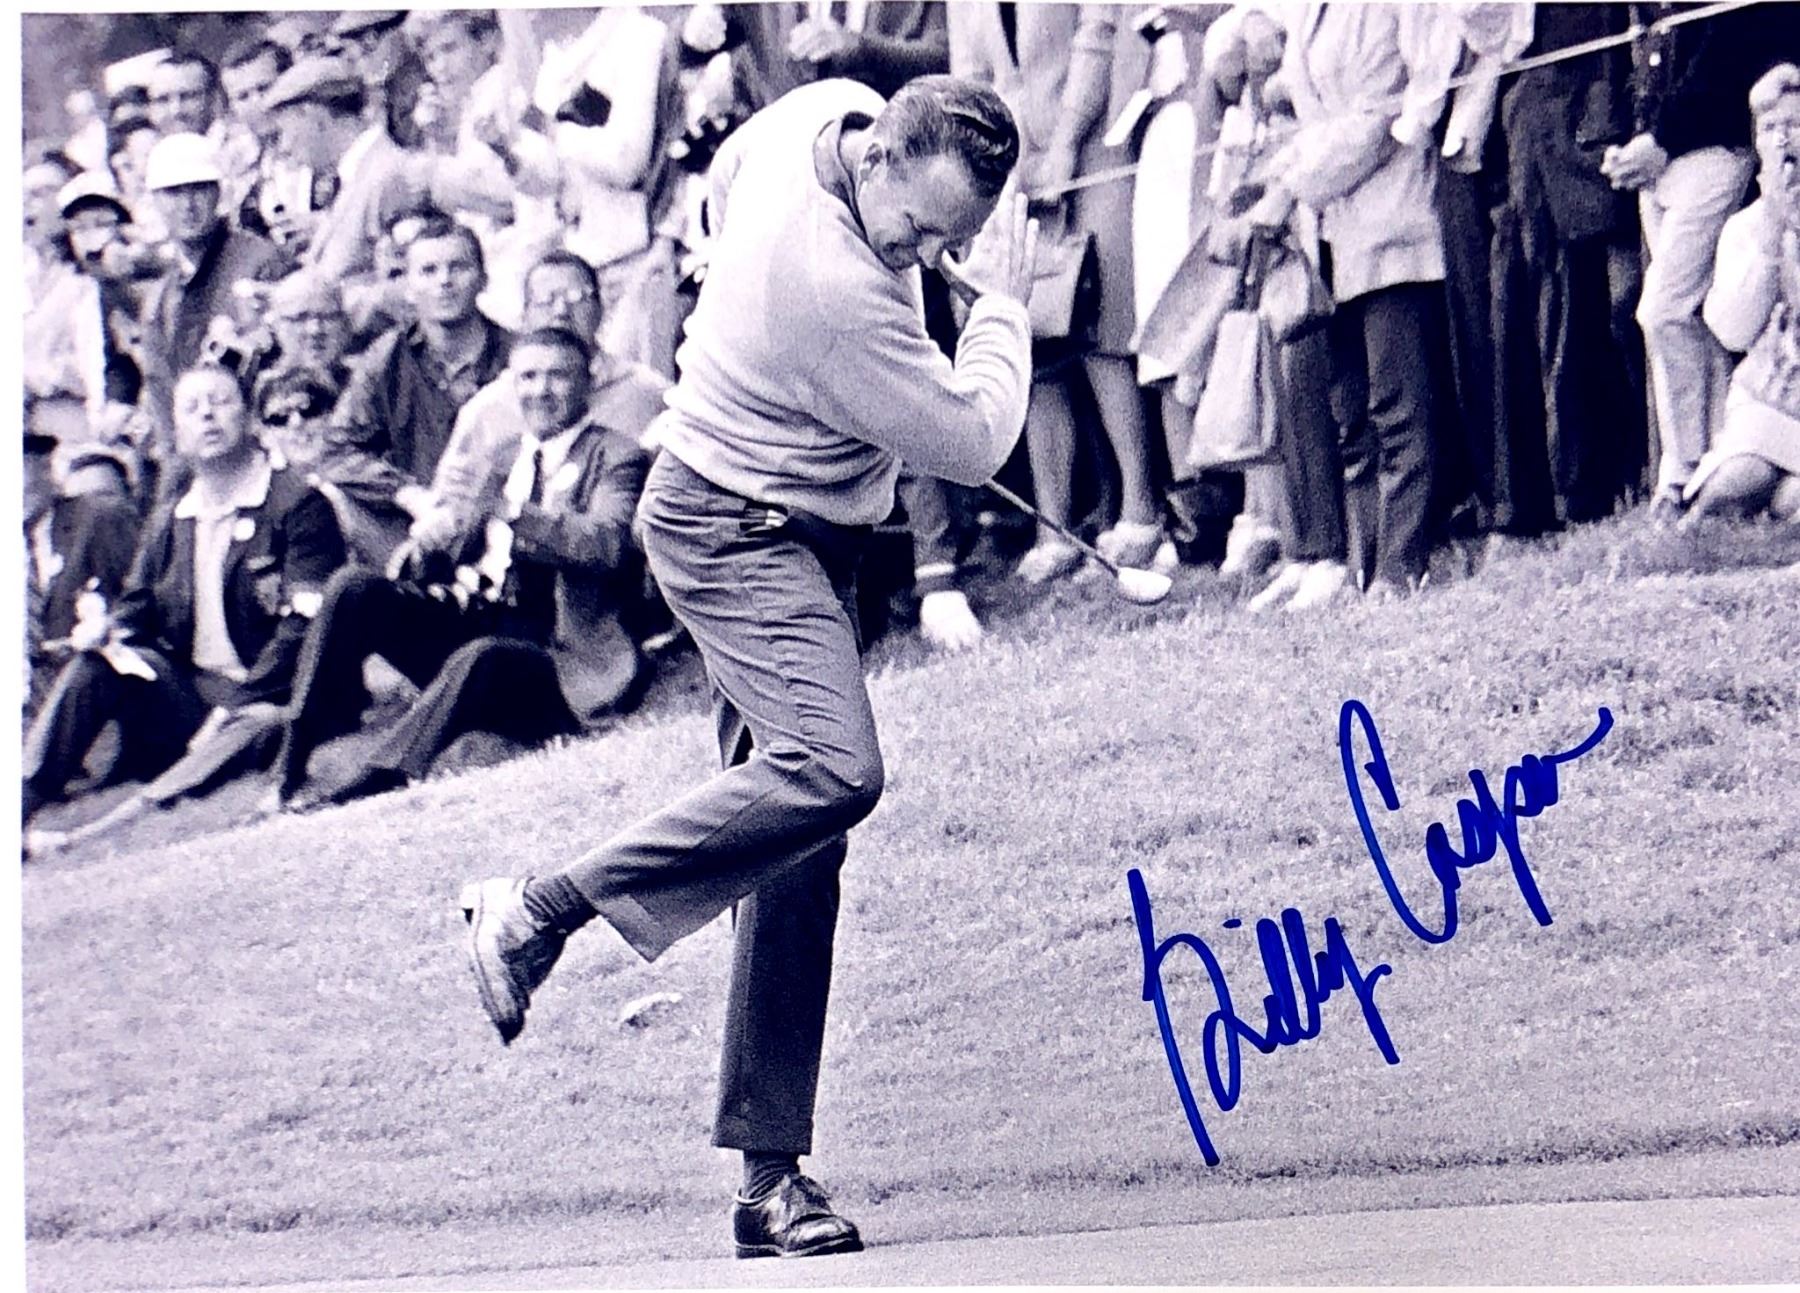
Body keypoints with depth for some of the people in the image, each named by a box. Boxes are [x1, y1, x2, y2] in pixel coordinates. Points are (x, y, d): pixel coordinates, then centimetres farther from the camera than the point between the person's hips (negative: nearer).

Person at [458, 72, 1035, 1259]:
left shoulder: (822, 111, -3)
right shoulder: (838, 293, -29)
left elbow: (727, 181, 22)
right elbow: (976, 442, -18)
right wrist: (1002, 306, -6)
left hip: (796, 534, 10)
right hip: (740, 531, -10)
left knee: (800, 854, 4)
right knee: (835, 767, -32)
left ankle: (773, 1174, 4)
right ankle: (541, 914, -20)